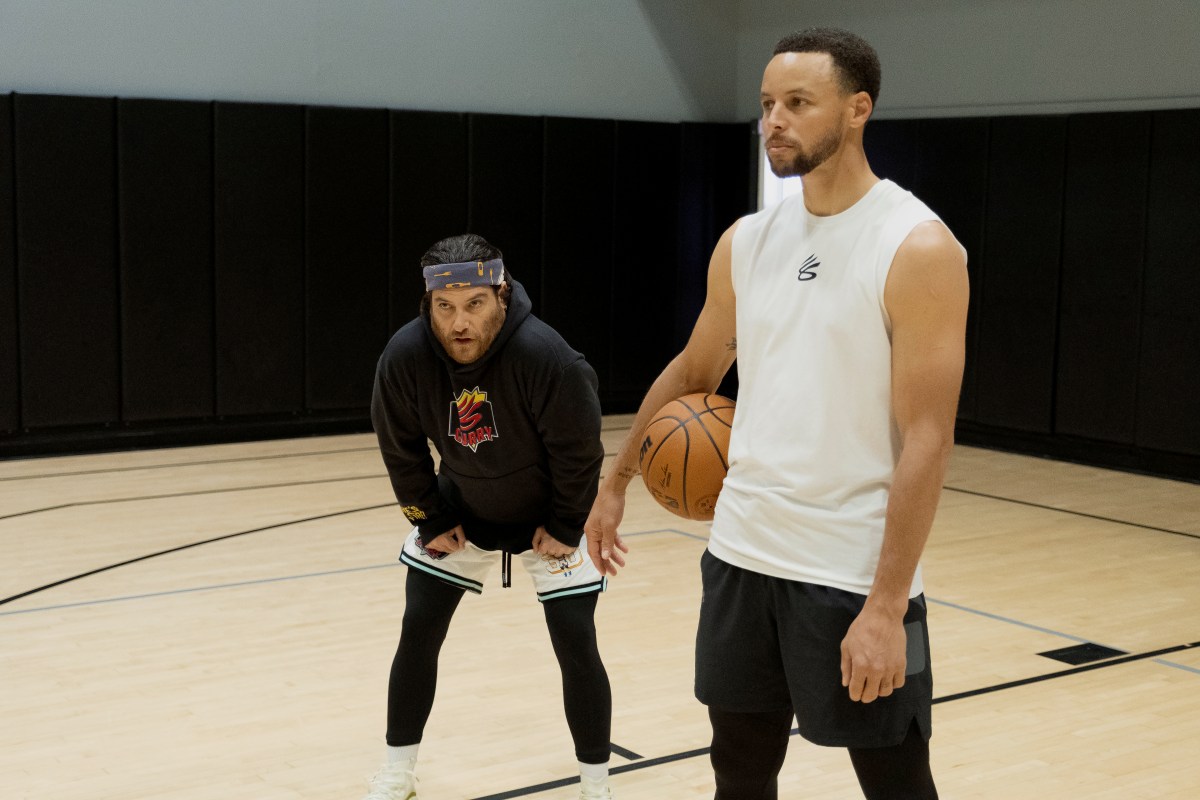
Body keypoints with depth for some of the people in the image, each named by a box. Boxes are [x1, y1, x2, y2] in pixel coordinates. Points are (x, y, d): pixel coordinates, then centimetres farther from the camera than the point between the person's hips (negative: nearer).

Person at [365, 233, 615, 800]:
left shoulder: (545, 355, -34)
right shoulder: (405, 355, -25)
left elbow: (578, 451, -20)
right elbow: (401, 448, -8)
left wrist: (564, 528, -12)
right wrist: (431, 520, -4)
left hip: (548, 518, -3)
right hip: (460, 511, 3)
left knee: (577, 648, -5)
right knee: (417, 636, 2)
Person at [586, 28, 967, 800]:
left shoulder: (918, 248, -12)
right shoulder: (747, 241, 6)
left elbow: (927, 440, -16)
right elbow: (693, 370, 21)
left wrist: (887, 604, -20)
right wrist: (617, 481, 22)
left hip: (855, 574, -5)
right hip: (741, 555, 6)